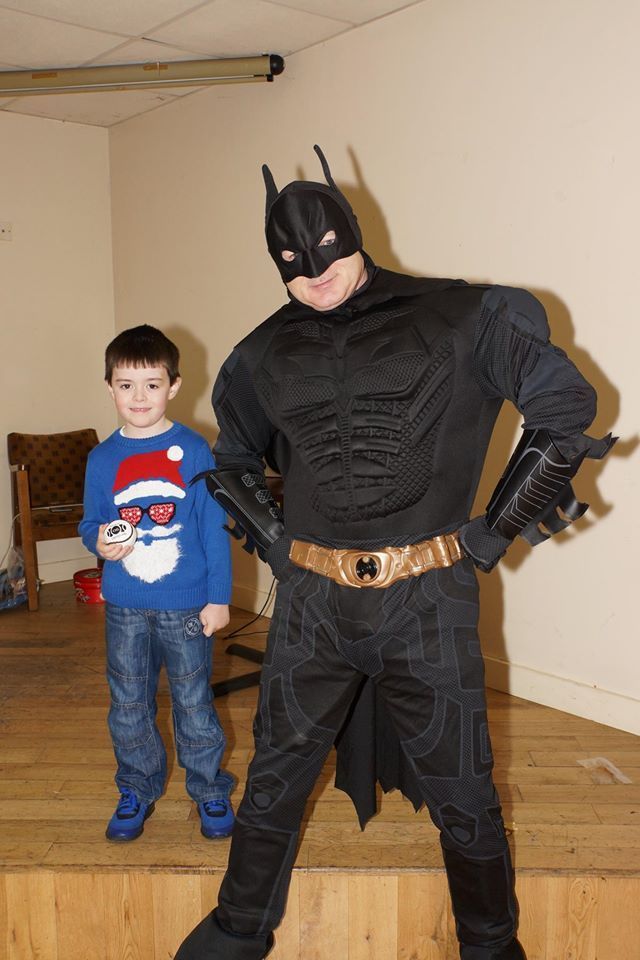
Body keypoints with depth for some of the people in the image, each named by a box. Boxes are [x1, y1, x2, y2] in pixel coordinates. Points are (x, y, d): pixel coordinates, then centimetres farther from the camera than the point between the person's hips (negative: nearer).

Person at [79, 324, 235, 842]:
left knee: (194, 702, 9)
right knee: (129, 706, 14)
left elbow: (215, 528, -4)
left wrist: (218, 597, -6)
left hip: (187, 605, -3)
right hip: (124, 607, 3)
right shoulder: (102, 458, 3)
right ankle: (137, 791, 34)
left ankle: (210, 790, 28)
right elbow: (91, 523, 12)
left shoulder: (194, 450, -6)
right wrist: (98, 541, -12)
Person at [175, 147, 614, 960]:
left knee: (461, 792, 11)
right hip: (309, 600, 3)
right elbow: (233, 458, 25)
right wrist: (271, 537, 11)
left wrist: (497, 529, 0)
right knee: (274, 774, 17)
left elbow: (567, 402, 2)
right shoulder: (267, 353, 8)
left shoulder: (455, 318, -3)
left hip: (428, 599, -2)